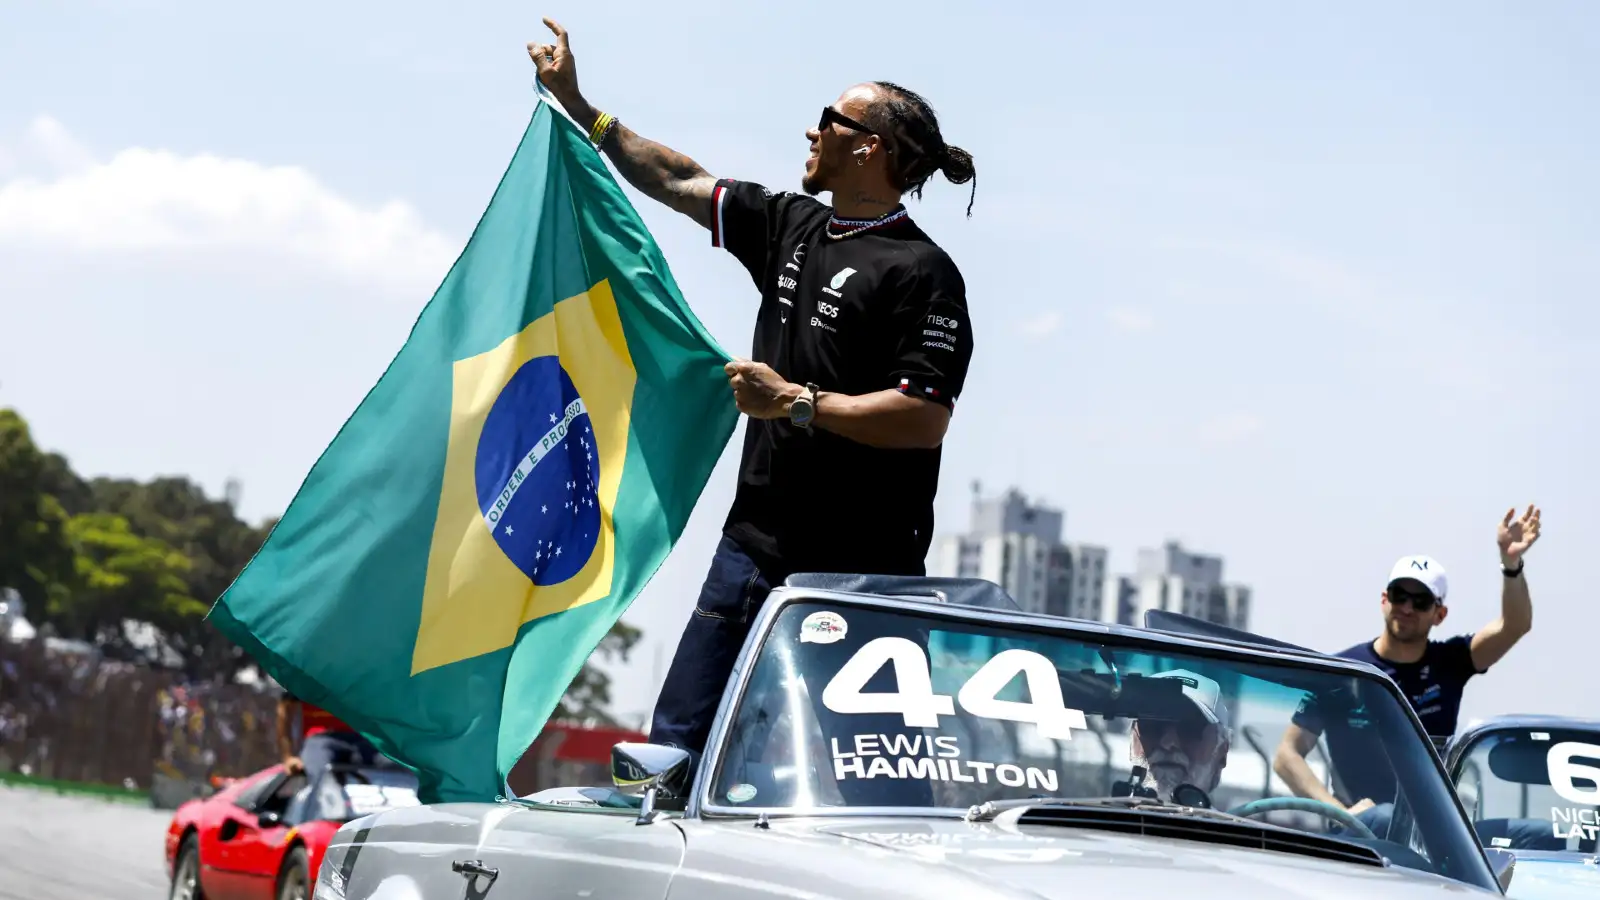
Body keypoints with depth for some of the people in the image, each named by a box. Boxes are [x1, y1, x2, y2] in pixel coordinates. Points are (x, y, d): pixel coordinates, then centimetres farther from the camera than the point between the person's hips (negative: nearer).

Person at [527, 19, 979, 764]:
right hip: (756, 544, 8)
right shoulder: (792, 226, 13)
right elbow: (679, 183, 23)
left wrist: (797, 401, -17)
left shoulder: (921, 272, -11)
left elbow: (925, 418, -19)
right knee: (676, 740, 7)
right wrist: (576, 105, 26)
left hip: (858, 570, -8)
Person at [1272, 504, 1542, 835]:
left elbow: (1515, 625, -5)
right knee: (1386, 817, -39)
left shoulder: (1448, 663, 10)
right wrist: (1340, 813, -15)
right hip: (1365, 831, -4)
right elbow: (1287, 756, 0)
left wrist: (1511, 563, -25)